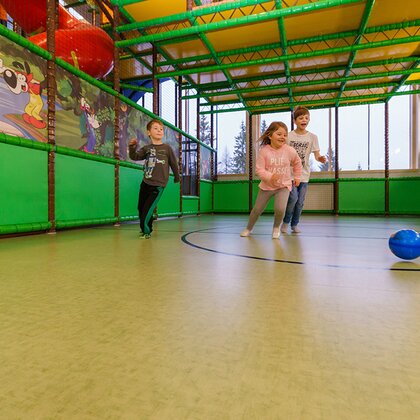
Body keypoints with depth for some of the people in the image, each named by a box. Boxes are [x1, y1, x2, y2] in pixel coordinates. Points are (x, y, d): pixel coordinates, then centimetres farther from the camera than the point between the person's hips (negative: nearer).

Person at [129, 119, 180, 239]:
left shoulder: (167, 148, -2)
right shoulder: (146, 148, 6)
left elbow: (173, 164, 7)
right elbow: (134, 157, -4)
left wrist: (176, 177, 16)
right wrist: (132, 147, -21)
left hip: (158, 185, -4)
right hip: (145, 183, 4)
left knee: (147, 211, -8)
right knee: (140, 209, 13)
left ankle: (147, 231, 16)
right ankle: (144, 229, 37)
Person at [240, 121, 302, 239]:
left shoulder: (290, 151, -10)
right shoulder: (264, 151, -16)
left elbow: (297, 163, 10)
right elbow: (259, 169, -17)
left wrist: (297, 177, 12)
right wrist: (270, 176, -32)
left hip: (284, 185, 0)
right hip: (267, 186, 0)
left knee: (280, 209, -20)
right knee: (257, 209, 10)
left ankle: (276, 227, 14)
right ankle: (248, 228, 37)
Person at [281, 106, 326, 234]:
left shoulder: (312, 137, 2)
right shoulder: (288, 136, -1)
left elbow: (317, 155, -2)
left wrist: (321, 158, -25)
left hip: (304, 174, 2)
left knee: (300, 202, 5)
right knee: (293, 197, -17)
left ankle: (294, 224, 24)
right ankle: (285, 222, 5)